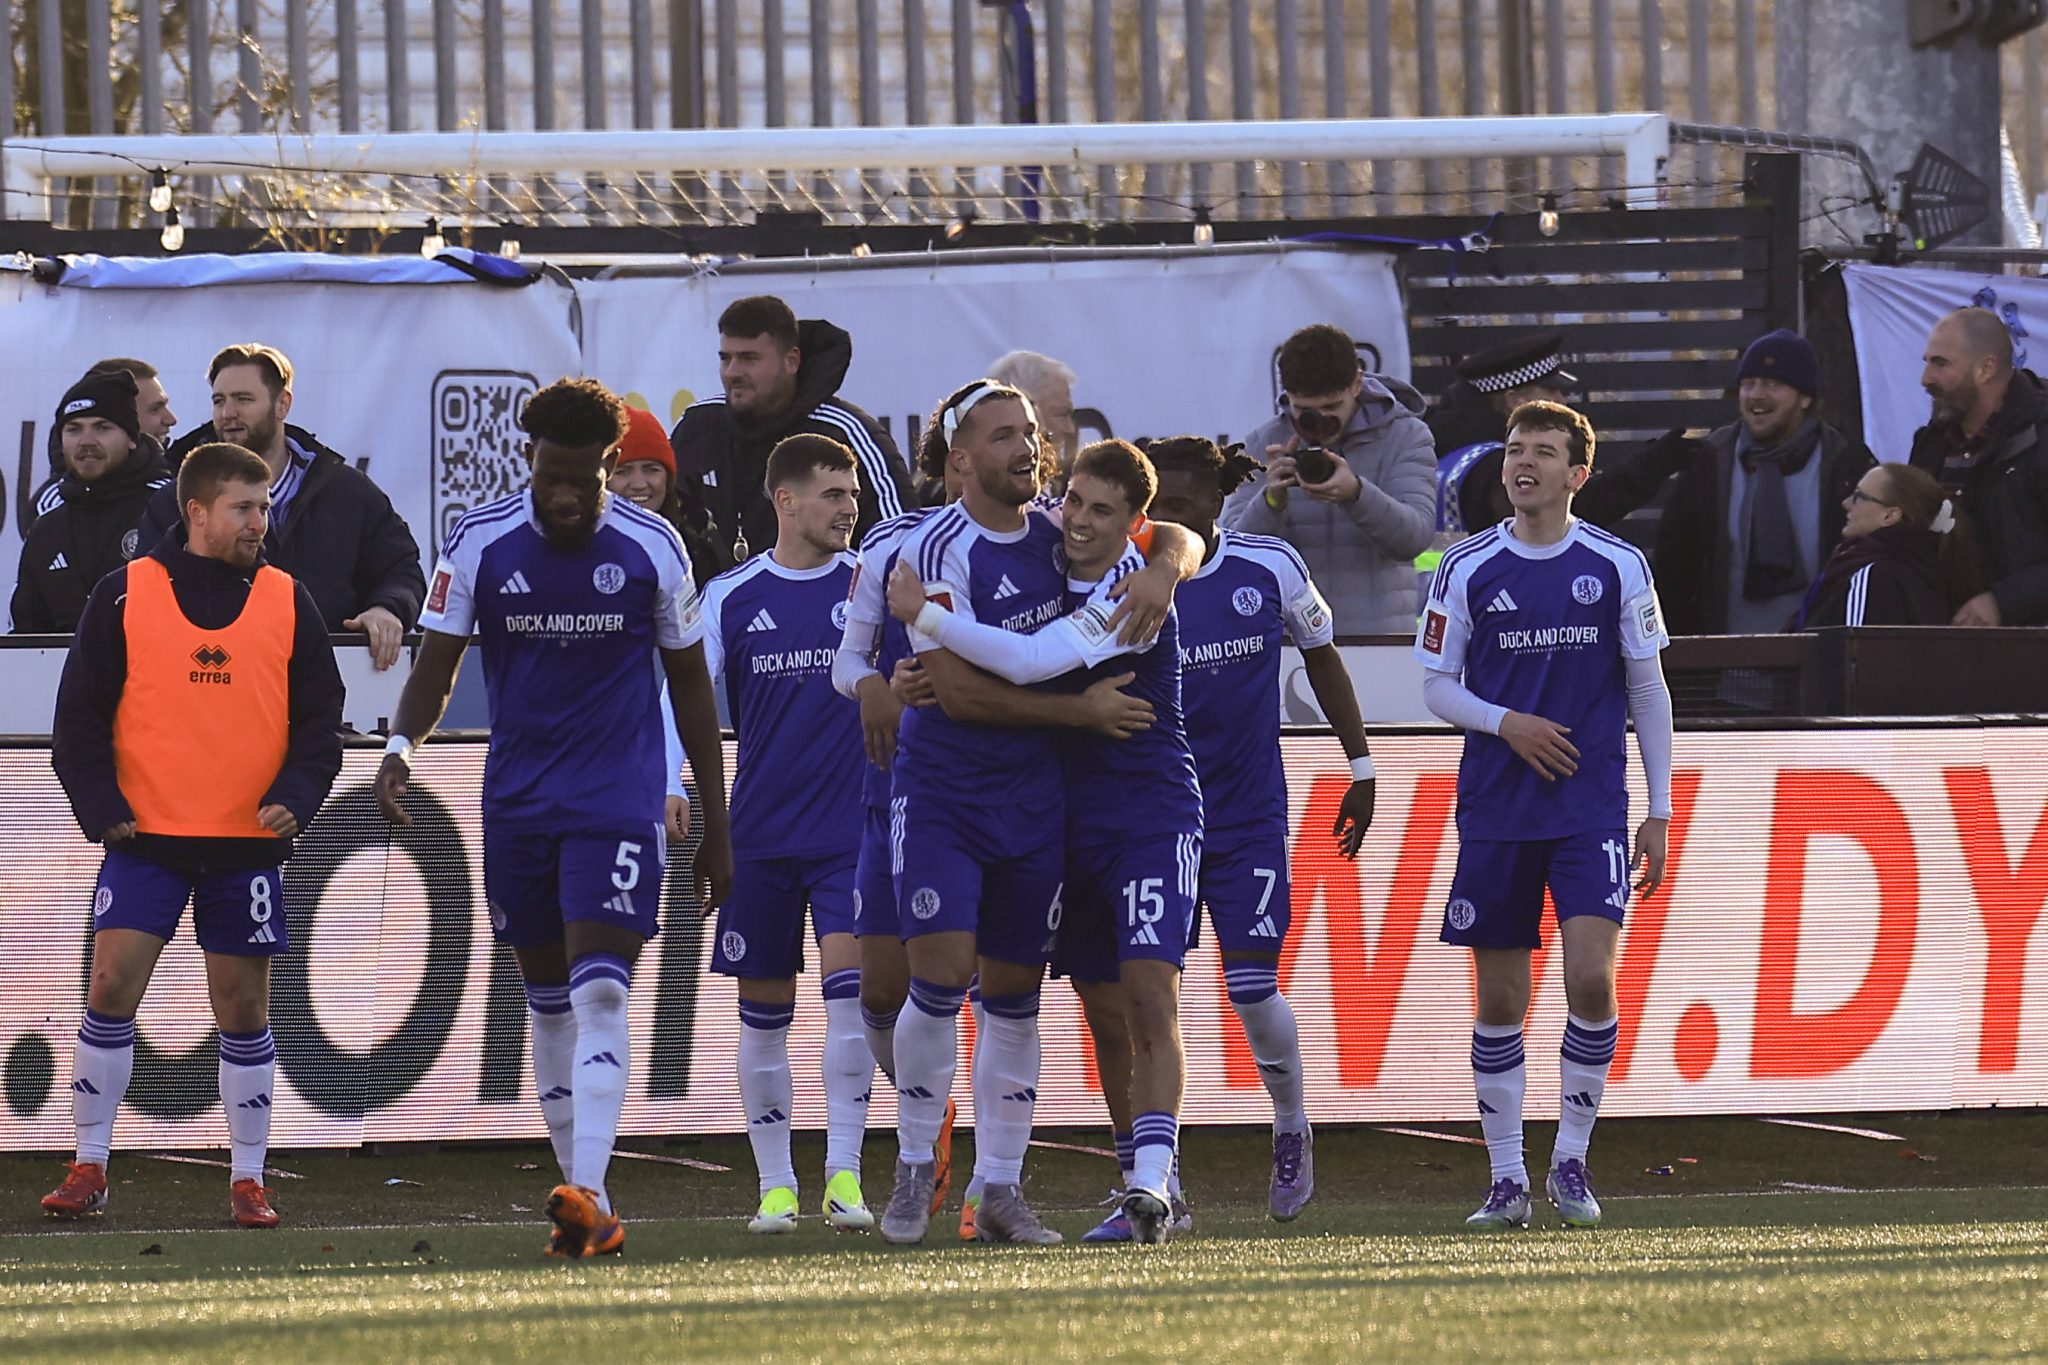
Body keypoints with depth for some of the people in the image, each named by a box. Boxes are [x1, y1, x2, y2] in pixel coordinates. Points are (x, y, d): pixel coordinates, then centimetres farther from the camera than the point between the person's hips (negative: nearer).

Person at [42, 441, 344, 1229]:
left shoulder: (287, 603, 6)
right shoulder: (125, 596, 1)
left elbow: (320, 719, 8)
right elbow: (80, 714, 3)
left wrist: (295, 798, -8)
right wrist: (100, 806, -8)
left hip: (249, 841, 1)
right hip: (145, 837, -1)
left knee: (243, 1008, 4)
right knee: (112, 988, -10)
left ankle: (247, 1180, 14)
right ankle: (89, 1170, -1)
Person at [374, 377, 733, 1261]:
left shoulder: (651, 549, -3)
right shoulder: (481, 542, -2)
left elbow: (689, 686, 6)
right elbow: (436, 666, 2)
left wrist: (716, 828, 8)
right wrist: (400, 746, -20)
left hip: (621, 799, -3)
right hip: (517, 804, 3)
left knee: (600, 992, -18)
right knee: (548, 1003, 8)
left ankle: (587, 1194, -28)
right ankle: (592, 1215, 16)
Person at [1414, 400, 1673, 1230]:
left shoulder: (1617, 566, 3)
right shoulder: (1468, 569, 3)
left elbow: (1647, 688, 8)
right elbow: (1436, 685, 7)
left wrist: (1660, 810, 5)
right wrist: (1506, 722, -12)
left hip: (1592, 805, -1)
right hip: (1494, 810, 1)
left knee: (1592, 978, -15)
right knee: (1500, 999, 3)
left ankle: (1572, 1161, 1)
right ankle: (1507, 1179, 11)